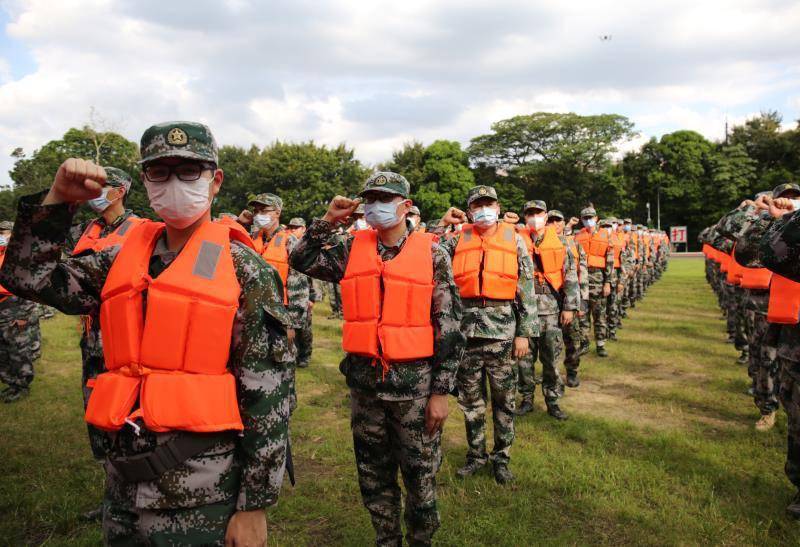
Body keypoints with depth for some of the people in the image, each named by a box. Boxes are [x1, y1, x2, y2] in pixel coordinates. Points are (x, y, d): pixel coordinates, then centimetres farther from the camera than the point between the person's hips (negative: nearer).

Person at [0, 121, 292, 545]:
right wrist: (58, 200, -4)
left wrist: (254, 505, -10)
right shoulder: (125, 258, 8)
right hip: (123, 481, 6)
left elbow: (268, 398, -11)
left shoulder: (246, 272, -10)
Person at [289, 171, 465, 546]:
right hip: (364, 379, 3)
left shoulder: (432, 254, -5)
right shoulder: (351, 248, 4)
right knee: (373, 473, 17)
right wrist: (328, 221, -5)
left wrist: (441, 391, -7)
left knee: (420, 475, 10)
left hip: (415, 382, -3)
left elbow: (450, 327, -5)